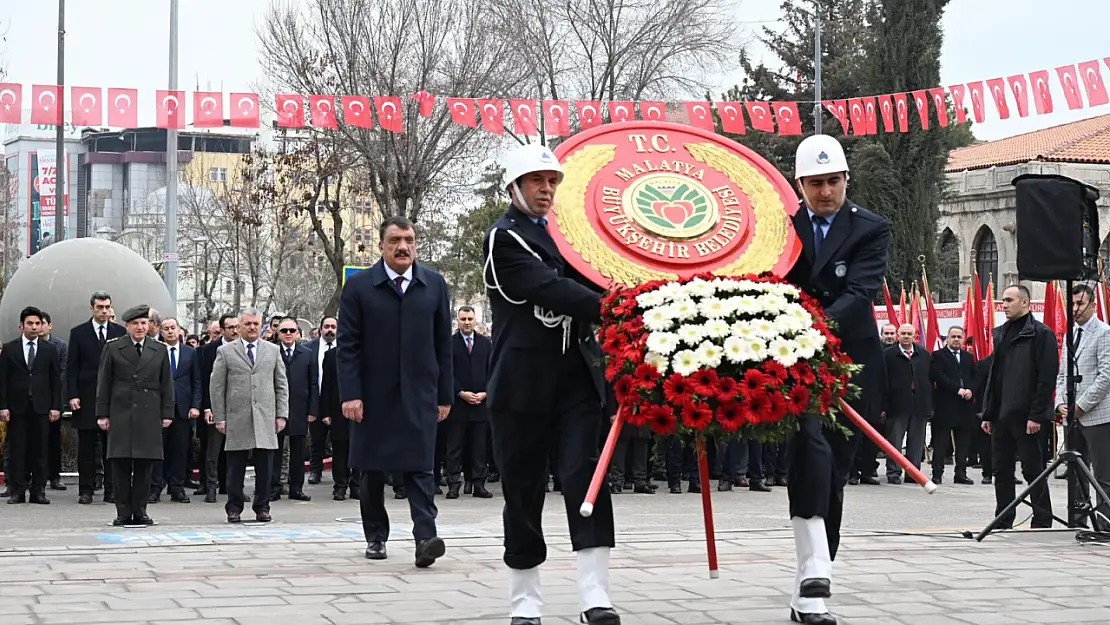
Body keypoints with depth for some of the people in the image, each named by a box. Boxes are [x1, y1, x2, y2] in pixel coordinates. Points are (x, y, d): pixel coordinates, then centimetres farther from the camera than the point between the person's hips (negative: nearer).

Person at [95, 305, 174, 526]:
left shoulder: (159, 350, 11)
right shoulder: (112, 348, 6)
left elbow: (166, 384, 11)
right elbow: (104, 383, 5)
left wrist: (167, 413, 4)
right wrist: (102, 414, 0)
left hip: (149, 416, 1)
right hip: (120, 414, -1)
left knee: (145, 466, 1)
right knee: (121, 465, -2)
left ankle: (140, 512, 8)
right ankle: (123, 513, 4)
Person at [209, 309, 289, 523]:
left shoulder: (273, 351, 13)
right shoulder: (225, 352, 7)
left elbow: (282, 385, 13)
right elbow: (216, 387, 5)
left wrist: (282, 415, 5)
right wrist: (219, 418, -1)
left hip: (266, 419, 2)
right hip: (237, 420, -2)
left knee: (264, 468, 2)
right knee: (235, 468, 0)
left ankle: (262, 508, 11)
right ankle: (234, 509, 9)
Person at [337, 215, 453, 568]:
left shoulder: (434, 285, 7)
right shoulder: (358, 287, 0)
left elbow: (443, 344, 7)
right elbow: (347, 345, -3)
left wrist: (445, 395, 5)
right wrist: (350, 394, -11)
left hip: (419, 394, 0)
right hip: (373, 394, 0)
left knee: (420, 467, -9)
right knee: (372, 470, 8)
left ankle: (425, 537, -15)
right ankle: (376, 537, 20)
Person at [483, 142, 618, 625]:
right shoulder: (503, 239, -5)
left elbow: (585, 283, 18)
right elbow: (551, 290, -18)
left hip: (576, 379, 5)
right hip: (524, 382, -4)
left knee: (585, 478, -8)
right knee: (523, 492, 3)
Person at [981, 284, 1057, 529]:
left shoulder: (1041, 334, -7)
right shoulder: (1000, 334, 17)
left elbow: (1047, 378, -12)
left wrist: (1036, 415, -17)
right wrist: (987, 413, 14)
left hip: (1027, 417, -7)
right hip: (1001, 417, 7)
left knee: (1033, 470, -3)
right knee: (1002, 471, 10)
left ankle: (1042, 523, 4)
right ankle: (1003, 522, 17)